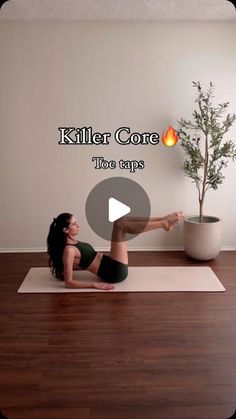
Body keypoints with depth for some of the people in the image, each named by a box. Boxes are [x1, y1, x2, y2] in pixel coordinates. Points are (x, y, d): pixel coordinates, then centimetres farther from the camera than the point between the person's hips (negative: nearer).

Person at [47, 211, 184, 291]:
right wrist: (95, 284, -21)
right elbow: (69, 282, -19)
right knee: (120, 224, -17)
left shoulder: (74, 243, 12)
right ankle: (164, 224, -11)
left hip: (112, 266, 10)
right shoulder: (69, 250, -15)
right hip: (114, 271, -10)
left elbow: (79, 264, 25)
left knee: (125, 219, 5)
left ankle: (164, 219, -1)